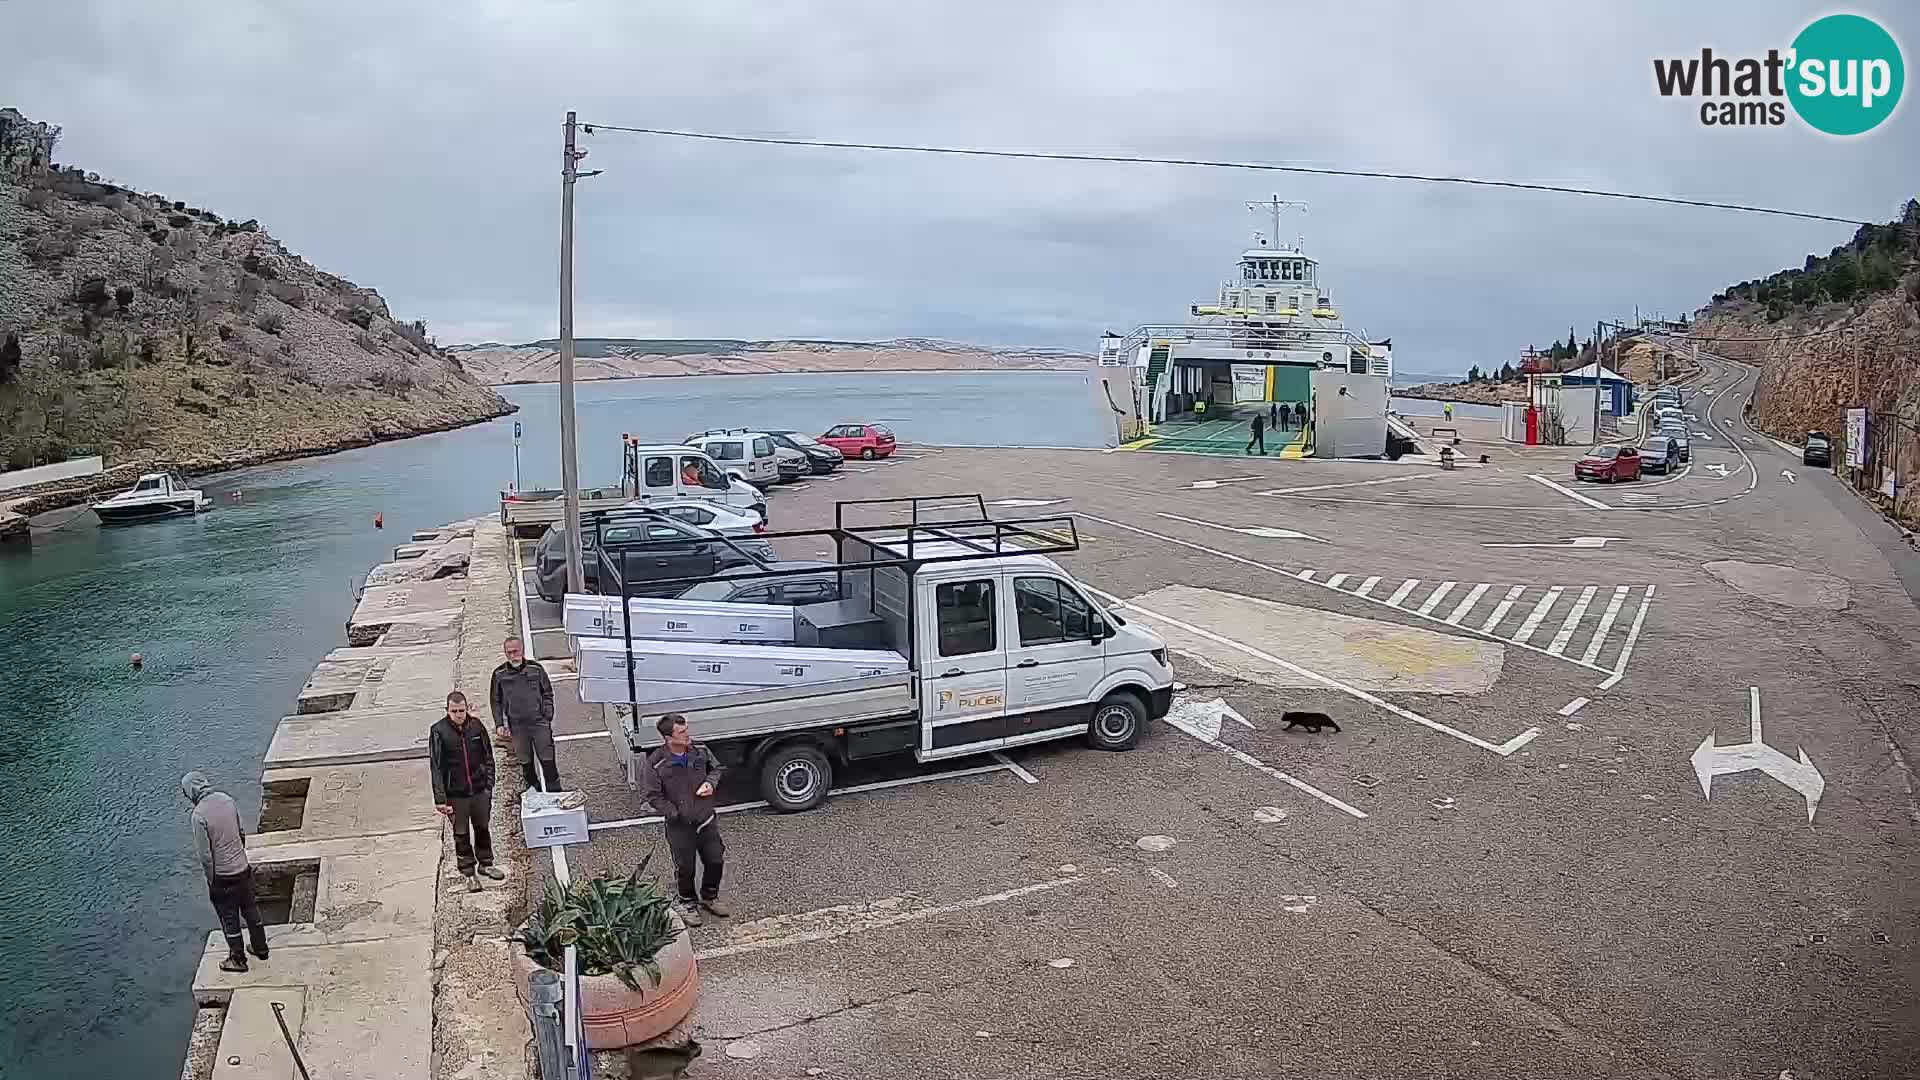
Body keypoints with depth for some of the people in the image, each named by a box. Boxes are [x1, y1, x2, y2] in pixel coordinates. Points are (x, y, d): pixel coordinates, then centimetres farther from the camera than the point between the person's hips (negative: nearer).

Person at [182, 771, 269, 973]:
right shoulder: (226, 799, -5)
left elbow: (205, 856, -19)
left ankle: (238, 960, 26)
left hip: (223, 876, -6)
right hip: (243, 867, 6)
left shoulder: (199, 815, -24)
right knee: (250, 909, 22)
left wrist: (211, 881, -6)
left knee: (229, 919, 12)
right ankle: (260, 948, 38)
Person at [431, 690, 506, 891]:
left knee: (483, 828, 17)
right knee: (461, 835, 9)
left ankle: (485, 864, 36)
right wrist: (440, 799, -14)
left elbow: (488, 757, 6)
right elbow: (435, 767, -11)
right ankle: (469, 873, 24)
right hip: (456, 794, -3)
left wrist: (488, 784, 1)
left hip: (480, 790, 3)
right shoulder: (439, 731, -12)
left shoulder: (476, 726, -4)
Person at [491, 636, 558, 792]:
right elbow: (496, 702, 9)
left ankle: (554, 790, 12)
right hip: (517, 725, 1)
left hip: (539, 722, -1)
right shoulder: (499, 674, 1)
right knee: (525, 761, 10)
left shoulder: (536, 668, -1)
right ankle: (533, 788, 27)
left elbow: (548, 694, 7)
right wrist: (499, 724, 3)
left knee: (547, 759, 2)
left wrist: (548, 716, -1)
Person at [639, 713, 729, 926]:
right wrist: (674, 813, -16)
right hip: (679, 826, -4)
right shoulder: (656, 763, -20)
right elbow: (651, 795, -14)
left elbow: (717, 768, 11)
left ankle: (709, 897, 39)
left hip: (707, 820, 4)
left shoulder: (700, 751, -7)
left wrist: (711, 782, -9)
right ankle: (688, 904, 35)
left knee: (715, 860, 13)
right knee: (685, 868, 9)